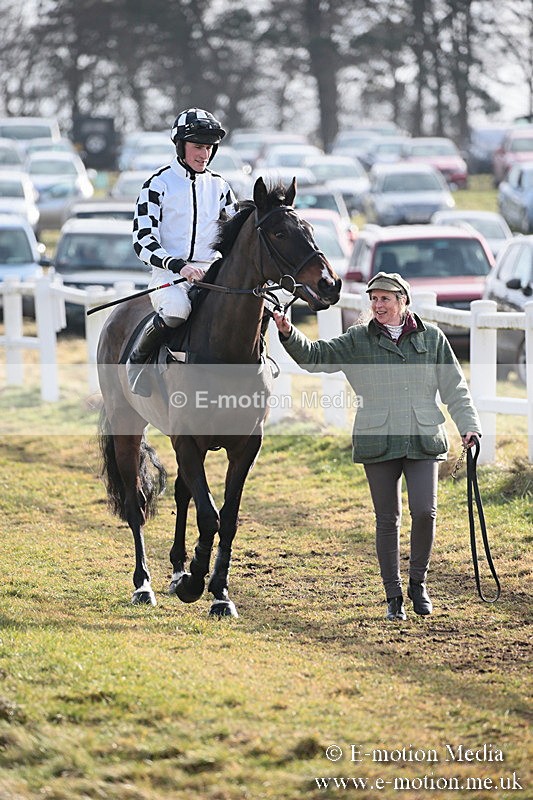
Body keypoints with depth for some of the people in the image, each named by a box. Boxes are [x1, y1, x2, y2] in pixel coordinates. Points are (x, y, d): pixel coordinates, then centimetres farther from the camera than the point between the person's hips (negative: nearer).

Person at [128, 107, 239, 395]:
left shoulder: (218, 186, 15)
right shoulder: (158, 185, 0)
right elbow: (143, 241, -8)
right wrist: (179, 265, -23)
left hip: (209, 272, 5)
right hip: (168, 273, -5)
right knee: (177, 308, -38)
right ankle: (137, 360, -12)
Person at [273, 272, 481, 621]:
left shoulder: (431, 337, 7)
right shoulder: (359, 340, 6)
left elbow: (455, 388, 8)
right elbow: (315, 356, -2)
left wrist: (469, 426, -2)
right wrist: (288, 333, -19)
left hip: (424, 440, 0)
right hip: (378, 443, 0)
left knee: (425, 511, -10)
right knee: (388, 519, 4)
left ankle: (418, 582, 12)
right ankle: (394, 596, 13)